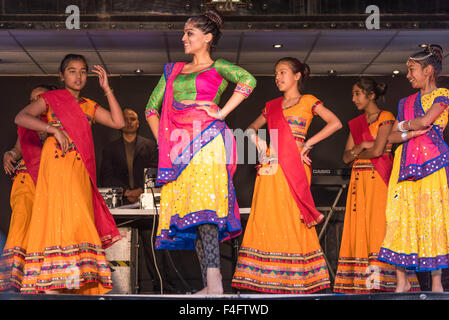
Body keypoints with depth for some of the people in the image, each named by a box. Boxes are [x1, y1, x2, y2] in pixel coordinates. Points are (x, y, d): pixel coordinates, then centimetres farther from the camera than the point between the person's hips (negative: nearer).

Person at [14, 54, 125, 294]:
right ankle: (50, 285, -21)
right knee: (58, 215, -16)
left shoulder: (88, 106, 21)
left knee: (78, 221, -1)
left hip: (80, 170, 5)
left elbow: (118, 122, 10)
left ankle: (78, 284, -3)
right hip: (57, 163, -5)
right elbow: (20, 117, -6)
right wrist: (54, 128, -16)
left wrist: (107, 89, 9)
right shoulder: (51, 99, 8)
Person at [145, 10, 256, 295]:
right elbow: (152, 107, 26)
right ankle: (211, 285, -1)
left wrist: (221, 113, -13)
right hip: (178, 143, 6)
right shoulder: (173, 70, 25)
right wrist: (162, 139, 13)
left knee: (203, 202, -22)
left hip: (206, 138, -6)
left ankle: (214, 279, -30)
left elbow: (248, 80, -11)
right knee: (184, 206, -2)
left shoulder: (217, 67, 9)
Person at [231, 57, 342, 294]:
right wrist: (260, 146, 7)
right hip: (270, 167, 5)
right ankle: (271, 282, 1)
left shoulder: (308, 102, 5)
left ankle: (297, 280, -2)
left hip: (294, 167, -4)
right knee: (267, 218, -1)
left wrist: (307, 144, -8)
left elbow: (335, 123, -5)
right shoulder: (272, 106, 19)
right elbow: (251, 129, 27)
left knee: (294, 219, -7)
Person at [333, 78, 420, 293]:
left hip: (378, 180, -6)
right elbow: (346, 156, 11)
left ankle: (379, 279, -13)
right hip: (359, 182, 6)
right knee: (359, 227, 0)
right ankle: (361, 282, -2)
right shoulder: (356, 123, 18)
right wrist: (361, 146, -7)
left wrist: (356, 154, 2)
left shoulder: (385, 118, -1)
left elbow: (377, 150, -13)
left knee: (377, 225, -11)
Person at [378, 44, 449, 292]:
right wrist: (410, 133, -7)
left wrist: (403, 125, 4)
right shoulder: (406, 102, 20)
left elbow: (425, 120, -13)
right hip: (405, 164, 5)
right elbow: (391, 137, 11)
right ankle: (402, 279, 0)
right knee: (400, 217, -4)